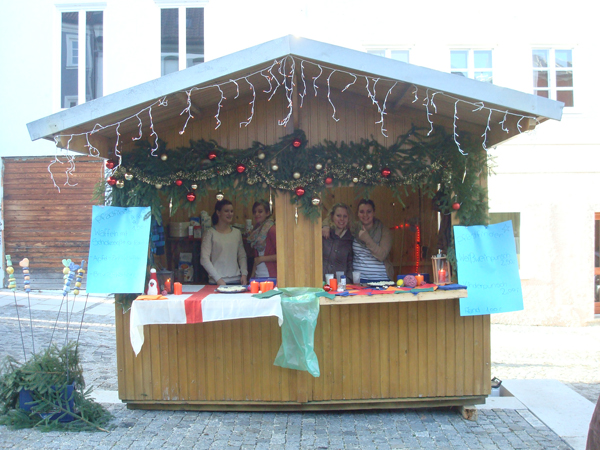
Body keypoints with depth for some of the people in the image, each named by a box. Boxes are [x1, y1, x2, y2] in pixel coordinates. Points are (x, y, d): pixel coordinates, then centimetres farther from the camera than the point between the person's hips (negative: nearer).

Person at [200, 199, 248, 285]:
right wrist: (218, 279, -13)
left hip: (236, 280, 4)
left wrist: (244, 274, 0)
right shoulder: (211, 233, -4)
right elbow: (204, 259, -8)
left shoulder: (237, 233, 11)